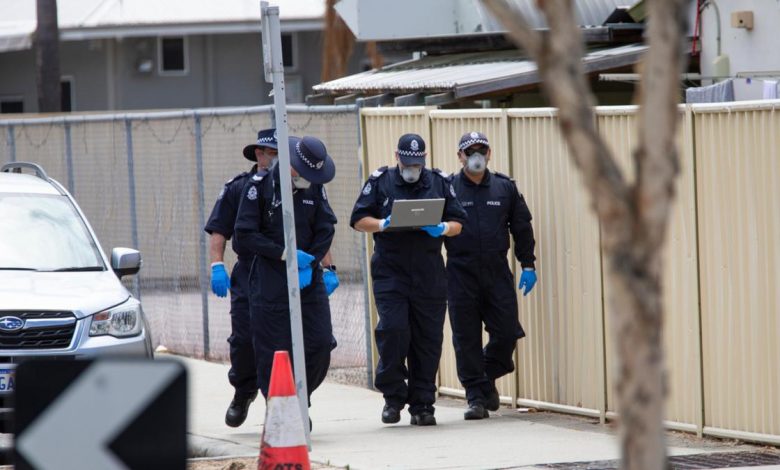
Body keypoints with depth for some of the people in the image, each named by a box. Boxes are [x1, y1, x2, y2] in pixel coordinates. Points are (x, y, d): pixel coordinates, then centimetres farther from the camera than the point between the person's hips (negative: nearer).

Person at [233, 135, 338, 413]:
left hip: (308, 278, 4)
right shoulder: (259, 188, -7)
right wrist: (284, 254, -16)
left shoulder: (315, 188, 6)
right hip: (270, 283, -4)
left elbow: (326, 231, 4)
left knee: (321, 344, -3)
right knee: (274, 352, -4)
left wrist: (309, 263, -11)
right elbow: (244, 236, -10)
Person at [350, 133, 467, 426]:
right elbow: (358, 220, 5)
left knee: (428, 338, 1)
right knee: (393, 330, -14)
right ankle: (393, 396, 3)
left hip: (429, 276, 2)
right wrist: (382, 224, -14)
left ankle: (422, 405, 8)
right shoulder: (380, 182, 7)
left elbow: (458, 223, 11)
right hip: (390, 272, -2)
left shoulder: (439, 183, 12)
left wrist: (443, 229, -11)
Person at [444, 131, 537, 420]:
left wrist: (527, 265, 10)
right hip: (461, 275, -2)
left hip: (497, 272, 2)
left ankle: (487, 377, 24)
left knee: (507, 333, -2)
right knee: (467, 339, -1)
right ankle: (476, 397, 6)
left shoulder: (505, 188, 9)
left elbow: (522, 227, 14)